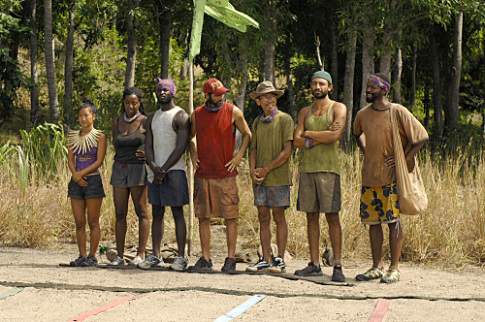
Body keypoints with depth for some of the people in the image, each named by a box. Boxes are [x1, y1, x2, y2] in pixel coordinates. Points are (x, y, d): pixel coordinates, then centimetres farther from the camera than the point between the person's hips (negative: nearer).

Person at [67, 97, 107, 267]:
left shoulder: (99, 137, 0)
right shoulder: (74, 137, 13)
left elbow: (99, 161, -7)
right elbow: (70, 159, 9)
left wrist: (82, 173, -14)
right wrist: (75, 174, -10)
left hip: (93, 180, -5)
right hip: (76, 182, 5)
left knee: (93, 222, -2)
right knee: (79, 222, 4)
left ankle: (92, 256, 1)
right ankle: (82, 256, 7)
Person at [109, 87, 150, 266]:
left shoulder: (145, 122, -4)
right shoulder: (116, 123, 10)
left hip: (138, 169, -5)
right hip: (119, 169, 5)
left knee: (141, 212, -5)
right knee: (120, 214, 3)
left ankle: (141, 254, -4)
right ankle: (119, 255, 5)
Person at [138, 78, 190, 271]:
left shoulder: (180, 116, -3)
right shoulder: (152, 119, 17)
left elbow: (181, 147, -11)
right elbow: (148, 146, 11)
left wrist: (164, 169, -14)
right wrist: (153, 167, -8)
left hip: (174, 170, -6)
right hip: (156, 172, 6)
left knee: (178, 213, -5)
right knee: (157, 213, 6)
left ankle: (181, 257, -5)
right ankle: (155, 255, 9)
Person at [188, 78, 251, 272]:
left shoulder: (233, 112, -1)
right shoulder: (197, 114, 7)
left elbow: (247, 134, 9)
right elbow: (191, 136, 25)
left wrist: (239, 156, -2)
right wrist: (193, 154, 10)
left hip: (226, 175, -3)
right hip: (203, 174, 3)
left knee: (230, 218, -3)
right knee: (203, 217, 4)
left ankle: (230, 259, 2)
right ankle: (205, 259, 10)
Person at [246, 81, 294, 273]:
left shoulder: (284, 120, -3)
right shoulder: (257, 122, 14)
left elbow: (287, 151, -9)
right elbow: (253, 150, 14)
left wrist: (266, 169, -10)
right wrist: (252, 171, -5)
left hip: (278, 178, -5)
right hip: (260, 180, 5)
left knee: (279, 217, -2)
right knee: (263, 218, 5)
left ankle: (280, 260, 1)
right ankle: (265, 260, 8)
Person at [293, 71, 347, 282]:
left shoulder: (338, 108, 2)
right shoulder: (305, 112, 17)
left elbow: (334, 136, -14)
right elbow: (297, 142, 5)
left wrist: (308, 134, -3)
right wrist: (322, 136, -8)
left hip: (328, 168, -5)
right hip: (307, 168, 5)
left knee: (332, 216, -8)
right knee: (311, 217, 4)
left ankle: (337, 266, -7)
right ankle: (314, 264, 7)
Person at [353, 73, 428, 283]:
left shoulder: (398, 112, -7)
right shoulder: (363, 114, 8)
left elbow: (421, 137, -5)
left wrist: (404, 159, -9)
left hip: (392, 177, -5)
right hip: (369, 176, 5)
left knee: (392, 221, -5)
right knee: (372, 222, 6)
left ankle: (394, 268, 0)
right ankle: (376, 267, 14)